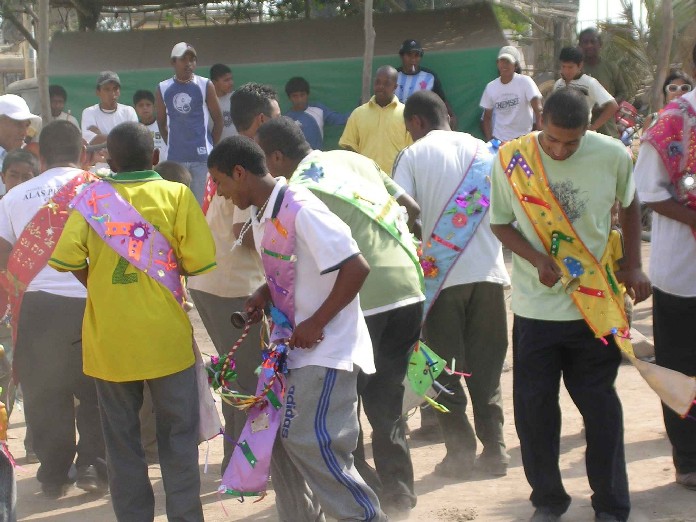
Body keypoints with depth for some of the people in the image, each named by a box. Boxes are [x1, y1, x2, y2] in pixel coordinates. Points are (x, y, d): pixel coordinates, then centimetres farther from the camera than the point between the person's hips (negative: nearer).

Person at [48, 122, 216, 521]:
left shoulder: (92, 196, -1)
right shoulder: (176, 195, -4)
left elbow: (67, 257, -11)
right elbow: (199, 261, -9)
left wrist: (98, 283, 8)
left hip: (109, 338, 1)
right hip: (164, 335, -1)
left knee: (122, 439, 12)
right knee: (178, 435, 9)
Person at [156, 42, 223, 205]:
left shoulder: (205, 85, -2)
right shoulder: (163, 89, 3)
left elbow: (218, 119, 4)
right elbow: (161, 122, 13)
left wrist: (211, 147, 4)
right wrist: (174, 144, 11)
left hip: (201, 155, -2)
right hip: (175, 156, 2)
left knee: (201, 202, 0)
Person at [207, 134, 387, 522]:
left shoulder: (301, 210, -20)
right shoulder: (261, 217, 9)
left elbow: (356, 268, -23)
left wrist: (316, 324, -20)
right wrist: (263, 296, 3)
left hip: (326, 347, -9)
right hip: (291, 347, 9)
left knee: (311, 442, -11)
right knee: (281, 438, 10)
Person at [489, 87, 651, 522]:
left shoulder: (613, 156, -9)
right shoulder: (512, 159, -10)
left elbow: (629, 205, 10)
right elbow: (500, 222, 1)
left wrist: (633, 265, 3)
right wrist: (536, 259, -15)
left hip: (597, 305, 0)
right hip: (536, 306, 1)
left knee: (601, 406, 6)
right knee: (534, 407, 6)